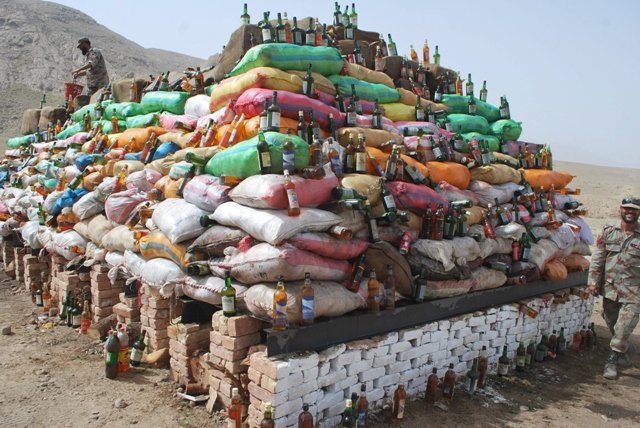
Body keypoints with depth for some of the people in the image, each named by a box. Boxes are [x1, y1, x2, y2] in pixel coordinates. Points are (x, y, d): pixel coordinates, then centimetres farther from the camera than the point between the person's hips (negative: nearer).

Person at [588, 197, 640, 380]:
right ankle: (622, 346, 46)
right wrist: (593, 281, 0)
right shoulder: (608, 232, 3)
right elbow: (597, 258, 4)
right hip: (610, 288, 3)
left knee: (624, 327, -8)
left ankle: (612, 360, 2)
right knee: (611, 321, 19)